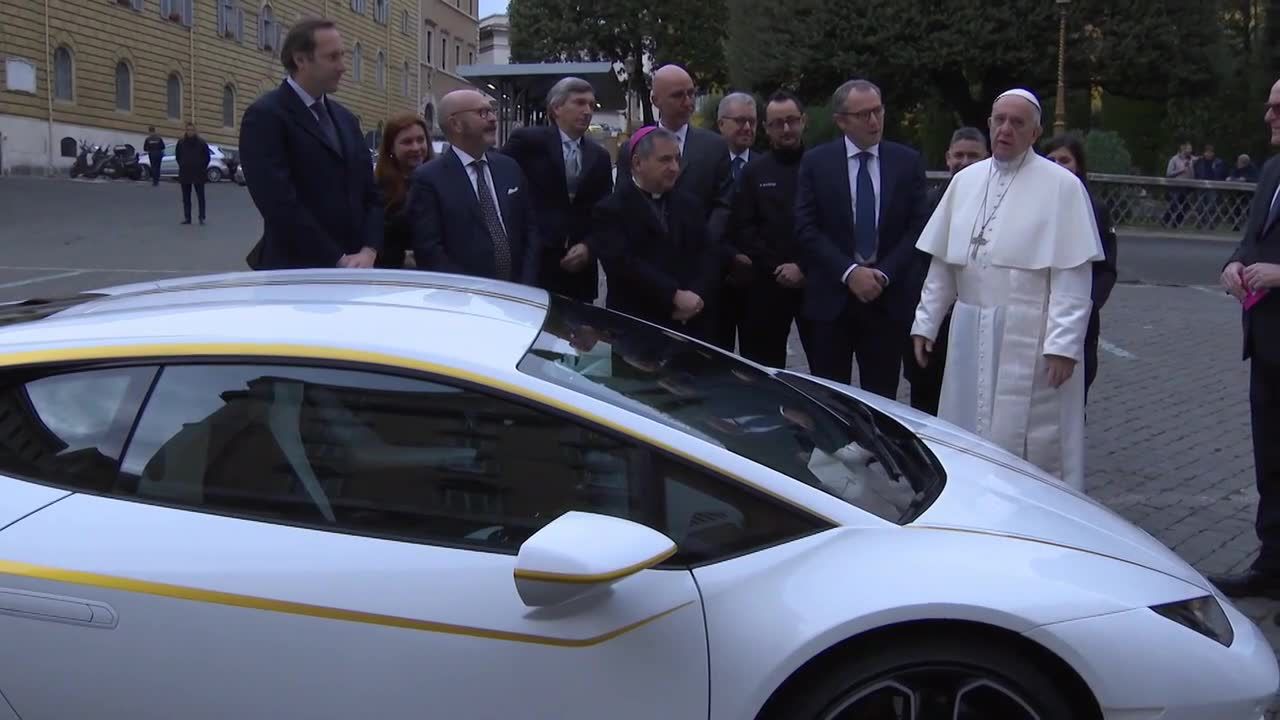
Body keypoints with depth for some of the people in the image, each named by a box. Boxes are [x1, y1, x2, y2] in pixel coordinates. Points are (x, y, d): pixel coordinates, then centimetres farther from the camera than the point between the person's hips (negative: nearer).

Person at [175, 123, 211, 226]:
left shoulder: (201, 142, -4)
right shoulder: (181, 143, 2)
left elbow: (207, 156, 3)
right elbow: (177, 156, 14)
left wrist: (203, 167, 1)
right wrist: (182, 166, 8)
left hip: (198, 174, -3)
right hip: (185, 174, 3)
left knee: (201, 197, -1)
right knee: (186, 198, 7)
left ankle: (202, 217, 2)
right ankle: (187, 218, 12)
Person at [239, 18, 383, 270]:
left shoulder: (345, 119, 14)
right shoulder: (265, 116, -8)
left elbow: (371, 193, 13)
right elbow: (280, 204, -17)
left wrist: (368, 251, -5)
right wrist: (337, 260, -17)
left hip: (351, 274, 6)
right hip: (296, 273, -6)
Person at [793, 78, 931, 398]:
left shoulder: (908, 162, 6)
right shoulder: (816, 162, 2)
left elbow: (918, 227, 3)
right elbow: (806, 229, -3)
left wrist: (884, 274, -10)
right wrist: (849, 272, -13)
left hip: (888, 300, 1)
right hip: (831, 298, -1)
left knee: (881, 398, 3)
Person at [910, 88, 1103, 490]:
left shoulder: (1061, 186, -5)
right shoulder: (966, 181, 10)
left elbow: (1073, 273, -10)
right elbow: (942, 261, 13)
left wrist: (1063, 344, -15)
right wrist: (925, 322, 10)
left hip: (1029, 338, -5)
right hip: (971, 332, 5)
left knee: (1030, 443, -1)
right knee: (968, 438, 13)